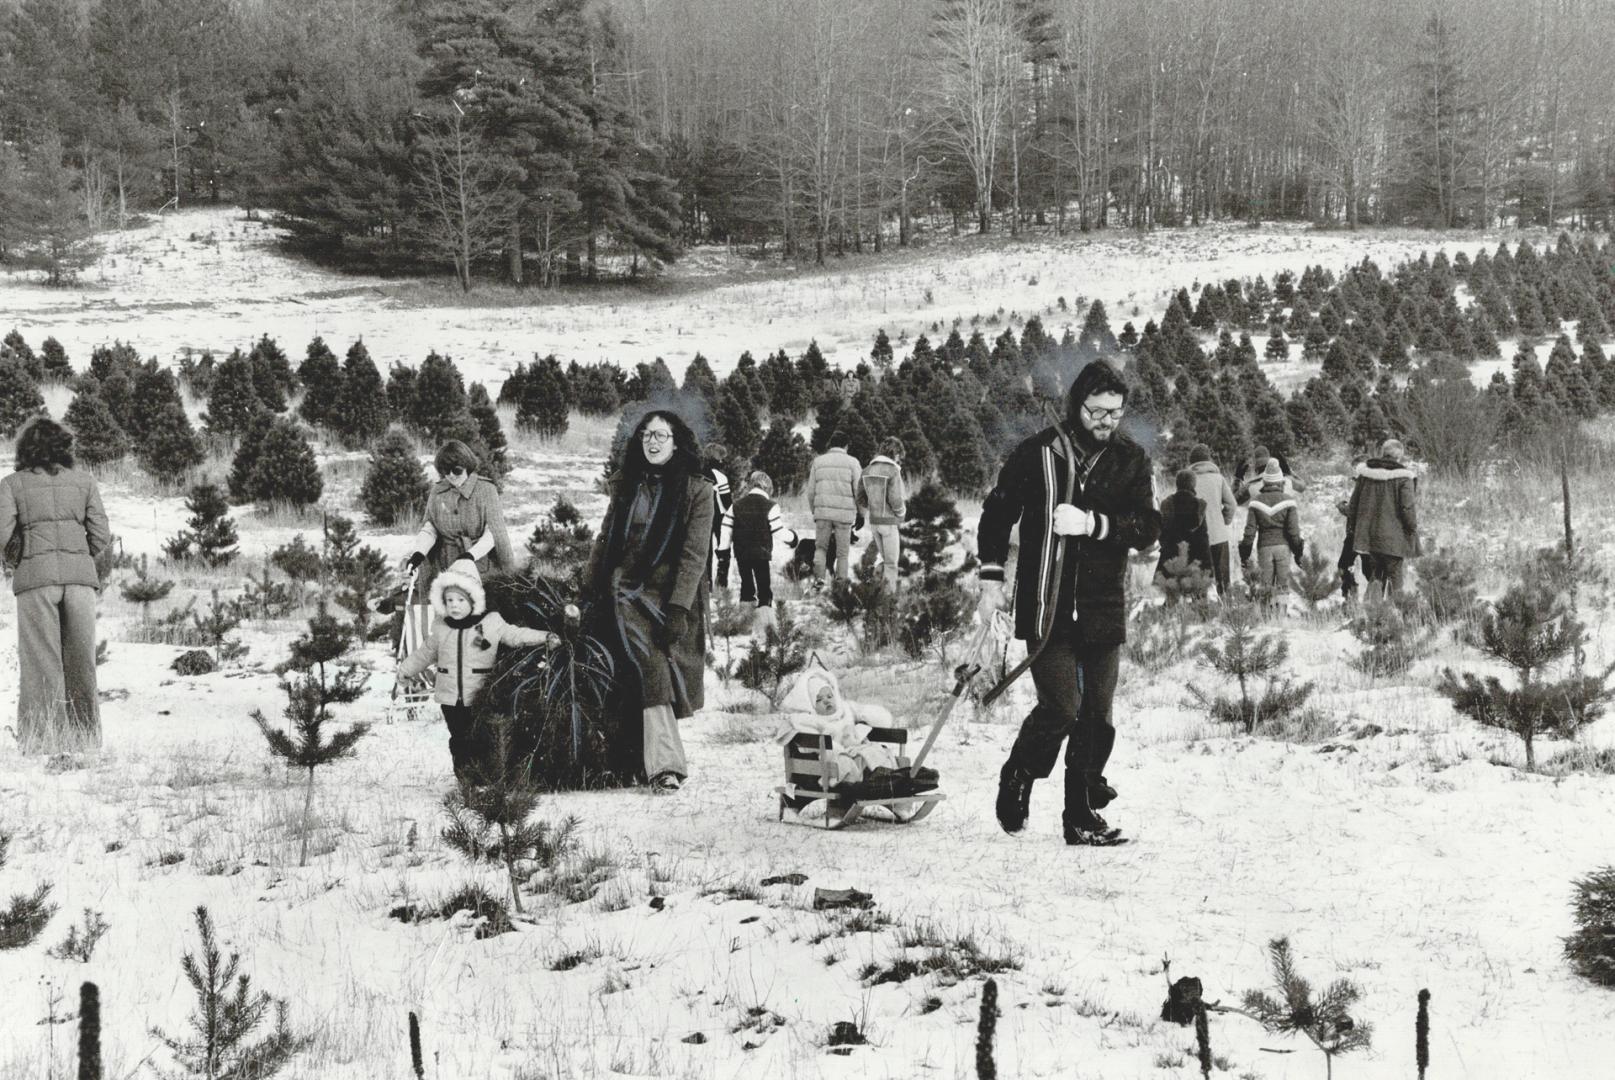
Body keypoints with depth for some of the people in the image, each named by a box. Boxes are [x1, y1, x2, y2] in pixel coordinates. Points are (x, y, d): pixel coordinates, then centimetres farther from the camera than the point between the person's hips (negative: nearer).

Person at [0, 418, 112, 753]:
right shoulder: (83, 481, 11)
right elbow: (101, 534, 5)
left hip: (35, 575, -2)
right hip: (80, 575, 2)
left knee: (40, 663, -1)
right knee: (81, 663, 8)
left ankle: (41, 742, -7)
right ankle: (85, 739, 7)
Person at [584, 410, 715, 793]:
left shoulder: (697, 491, 0)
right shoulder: (627, 486, 11)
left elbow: (693, 555, -7)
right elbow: (605, 540, 18)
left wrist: (678, 607, -15)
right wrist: (586, 591, 12)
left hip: (670, 598, -1)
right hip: (626, 592, 1)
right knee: (650, 667, -16)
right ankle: (665, 765, -23)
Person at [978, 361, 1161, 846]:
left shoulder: (1131, 460, 5)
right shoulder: (1038, 453, -2)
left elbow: (1148, 528, -4)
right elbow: (997, 513, 8)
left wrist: (1093, 524, -18)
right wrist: (992, 574, 2)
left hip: (1103, 609, 3)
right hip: (1046, 605, -3)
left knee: (1096, 715, 4)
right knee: (1062, 705, -12)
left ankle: (1083, 815, 15)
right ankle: (1016, 780, 13)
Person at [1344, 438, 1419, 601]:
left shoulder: (1364, 473, 5)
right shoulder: (1403, 477, -10)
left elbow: (1353, 505, 11)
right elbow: (1408, 508, -13)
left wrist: (1351, 531, 20)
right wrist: (1413, 531, 1)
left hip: (1366, 537, 4)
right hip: (1393, 539, -4)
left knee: (1374, 575, 17)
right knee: (1393, 576, 4)